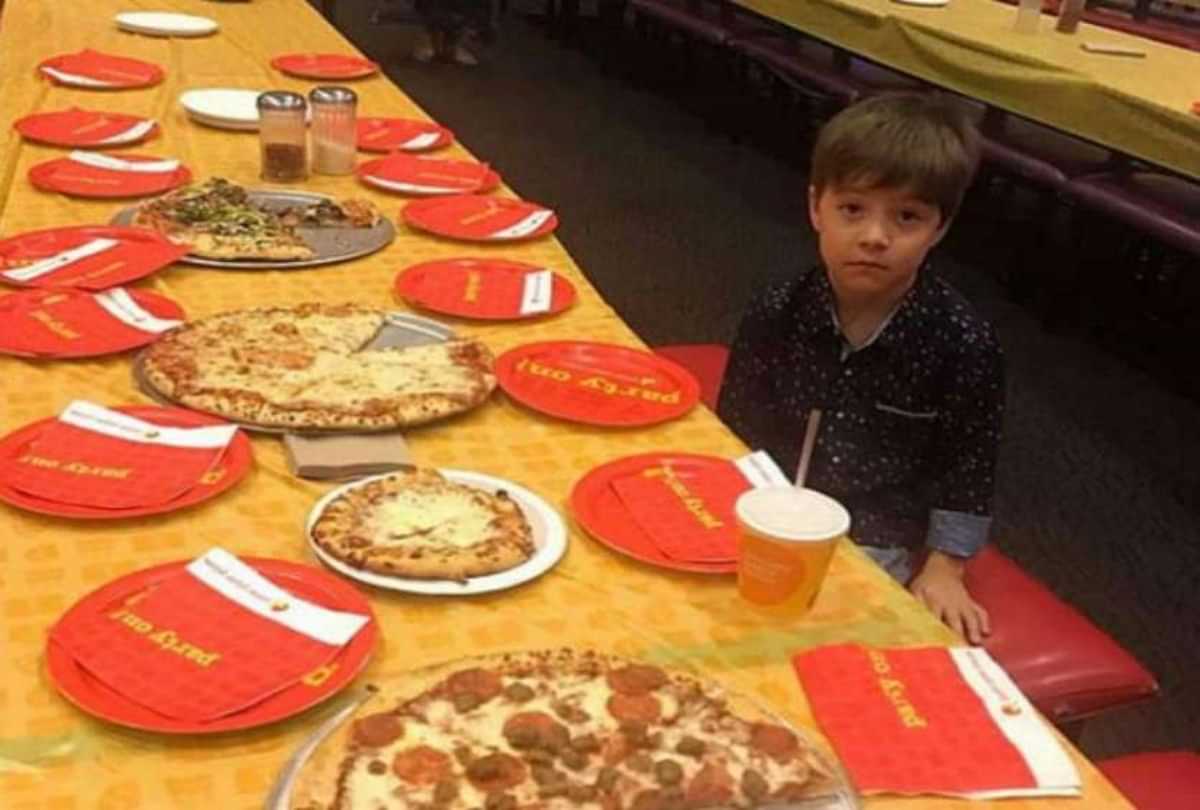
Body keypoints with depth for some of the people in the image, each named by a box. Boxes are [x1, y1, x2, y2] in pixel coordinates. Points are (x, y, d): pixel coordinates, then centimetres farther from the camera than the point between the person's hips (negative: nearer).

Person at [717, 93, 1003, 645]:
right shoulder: (775, 315, -7)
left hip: (881, 546, -2)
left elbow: (968, 467, -2)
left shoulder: (963, 344, -14)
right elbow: (733, 434, 4)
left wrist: (942, 570, -4)